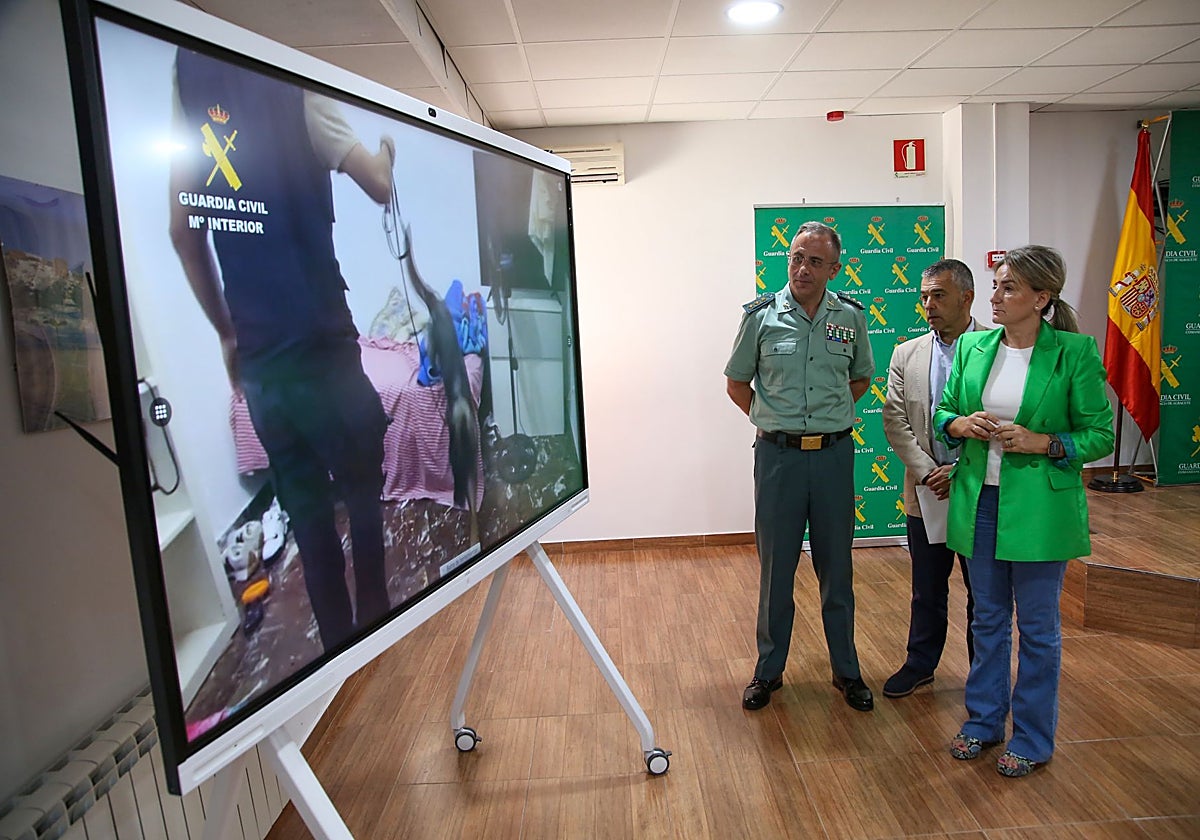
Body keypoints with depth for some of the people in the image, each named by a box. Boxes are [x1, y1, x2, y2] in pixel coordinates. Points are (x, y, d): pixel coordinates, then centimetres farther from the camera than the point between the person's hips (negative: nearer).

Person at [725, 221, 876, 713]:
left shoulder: (850, 318, 3)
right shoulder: (762, 316, -2)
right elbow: (736, 383, 8)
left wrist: (832, 416, 9)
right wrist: (771, 420, 5)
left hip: (834, 455, 2)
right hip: (778, 455, -1)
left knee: (837, 570, 11)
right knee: (776, 567, 7)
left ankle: (846, 671, 27)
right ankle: (769, 671, 23)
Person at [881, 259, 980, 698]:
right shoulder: (907, 354, 4)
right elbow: (895, 421, -1)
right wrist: (928, 472, -12)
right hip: (926, 492, 3)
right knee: (926, 590, 16)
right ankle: (920, 664, 33)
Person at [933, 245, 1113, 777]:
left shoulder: (1075, 352, -8)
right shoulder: (972, 346, 4)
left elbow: (1101, 435, -5)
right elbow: (943, 413, 12)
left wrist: (1043, 443, -20)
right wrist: (961, 424, -10)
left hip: (1039, 508, -4)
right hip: (979, 502, 4)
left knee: (1037, 626, 9)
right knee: (987, 618, 17)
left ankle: (1032, 738, 28)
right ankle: (984, 719, 35)